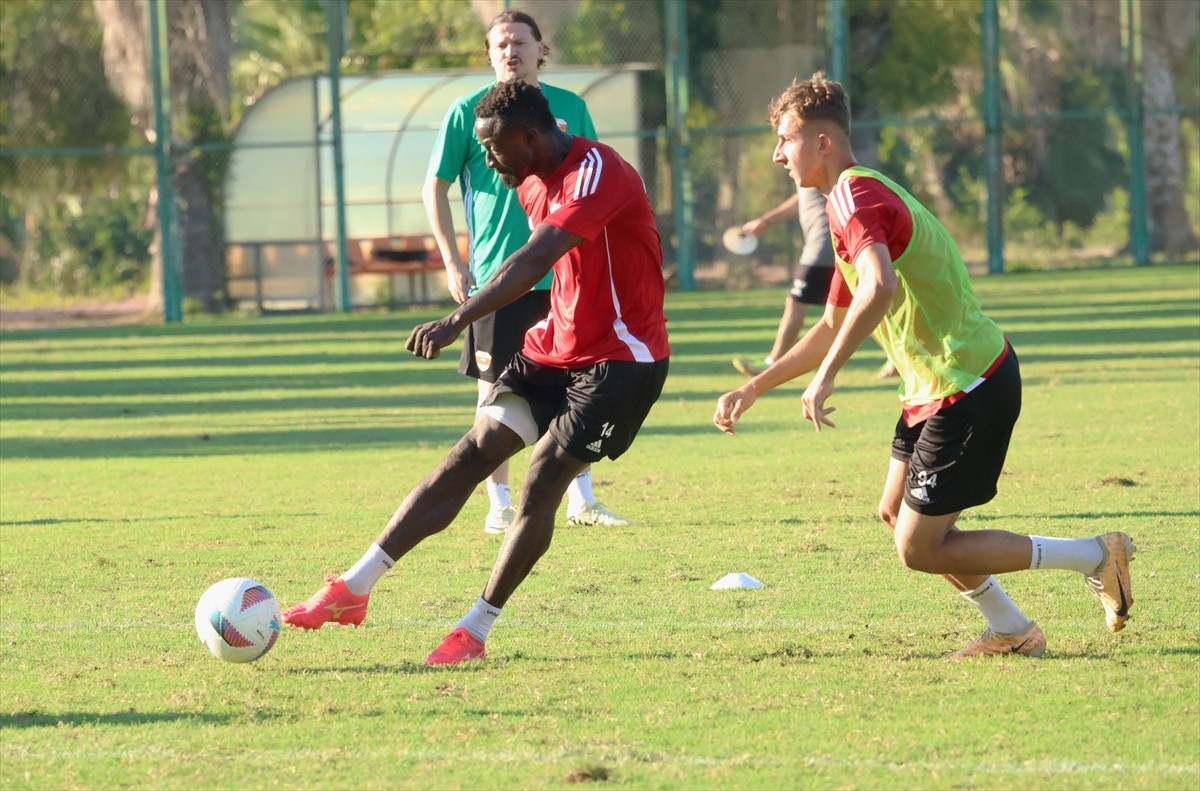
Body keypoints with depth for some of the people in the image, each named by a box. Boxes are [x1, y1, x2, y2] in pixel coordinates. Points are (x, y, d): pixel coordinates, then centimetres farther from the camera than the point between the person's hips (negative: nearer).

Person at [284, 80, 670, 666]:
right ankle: (352, 590, -6)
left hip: (620, 360, -8)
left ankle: (474, 633, -5)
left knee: (542, 481, -14)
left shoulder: (598, 174, -22)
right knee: (473, 453, -3)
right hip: (555, 350, 8)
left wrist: (458, 322, -44)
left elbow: (533, 263, -35)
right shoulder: (534, 184, 8)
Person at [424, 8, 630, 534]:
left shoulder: (569, 109, 6)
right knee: (496, 390, 1)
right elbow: (435, 188, 3)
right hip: (495, 274, -3)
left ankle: (582, 500, 13)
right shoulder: (468, 112, -3)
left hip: (564, 272, 3)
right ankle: (499, 504, 8)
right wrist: (452, 263, -3)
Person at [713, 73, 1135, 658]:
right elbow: (834, 326, 27)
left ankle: (1096, 556, 0)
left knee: (920, 550, -4)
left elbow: (880, 285, -37)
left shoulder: (855, 194, -16)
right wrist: (754, 389, 25)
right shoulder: (860, 195, 18)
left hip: (967, 392, -10)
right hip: (937, 388, 10)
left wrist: (825, 378, -35)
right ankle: (1011, 631, 22)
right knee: (896, 513, 18)